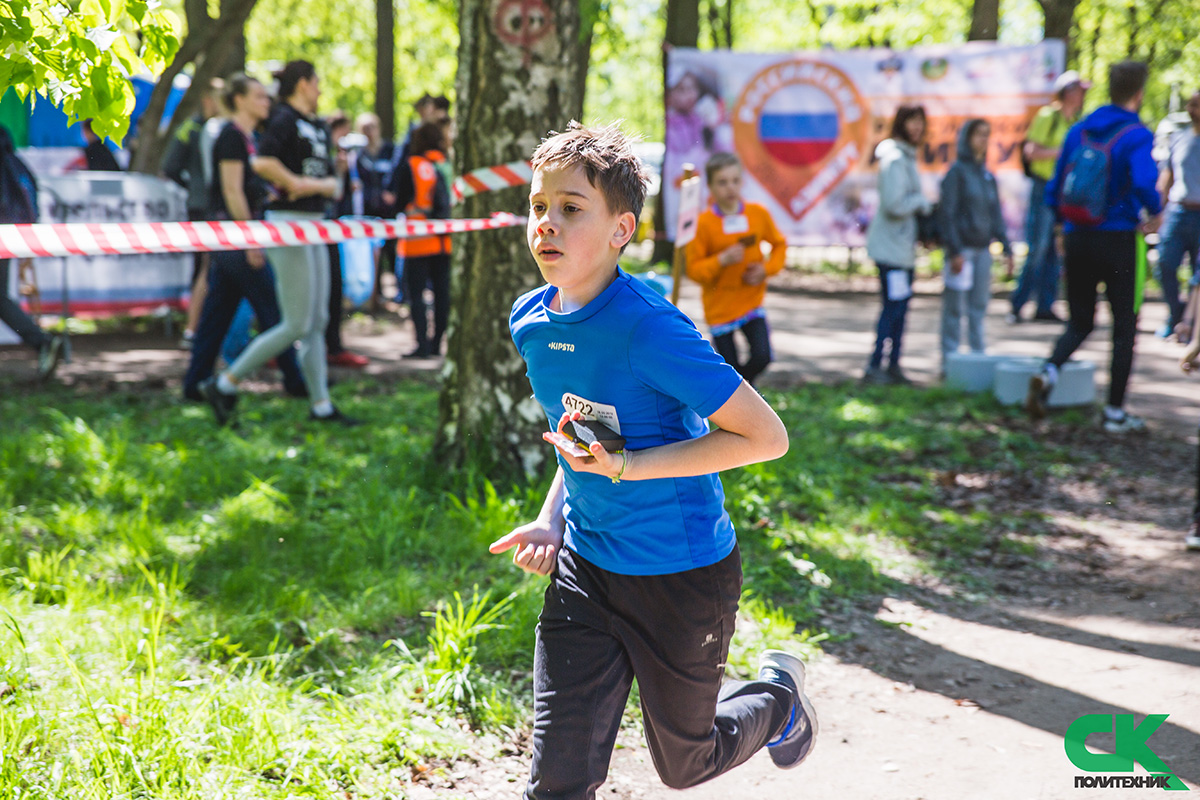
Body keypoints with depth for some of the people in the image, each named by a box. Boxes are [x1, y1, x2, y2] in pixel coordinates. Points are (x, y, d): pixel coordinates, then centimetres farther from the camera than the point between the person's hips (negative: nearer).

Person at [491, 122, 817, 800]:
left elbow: (767, 436, -23)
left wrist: (631, 467, -25)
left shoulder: (649, 327, -25)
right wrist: (553, 520, 2)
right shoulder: (530, 321, -2)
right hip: (585, 566, 5)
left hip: (684, 574, -5)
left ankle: (778, 693, 47)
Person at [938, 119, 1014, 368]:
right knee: (955, 307, -2)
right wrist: (954, 251, -16)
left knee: (979, 306, 9)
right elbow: (948, 213, -10)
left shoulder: (988, 176, 13)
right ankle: (949, 359, 4)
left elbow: (996, 215, 17)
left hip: (983, 249, 6)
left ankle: (978, 355, 16)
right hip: (962, 249, -6)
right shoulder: (957, 172, -6)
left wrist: (1006, 248, 11)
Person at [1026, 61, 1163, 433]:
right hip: (1118, 241, -5)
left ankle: (1048, 373, -13)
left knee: (1080, 322, 15)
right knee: (1124, 327, 9)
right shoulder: (1136, 136, -11)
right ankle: (1114, 412, 12)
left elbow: (1054, 191, 9)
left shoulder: (1078, 131, 7)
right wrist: (1156, 213, -9)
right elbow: (1143, 183, -29)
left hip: (1077, 238, 5)